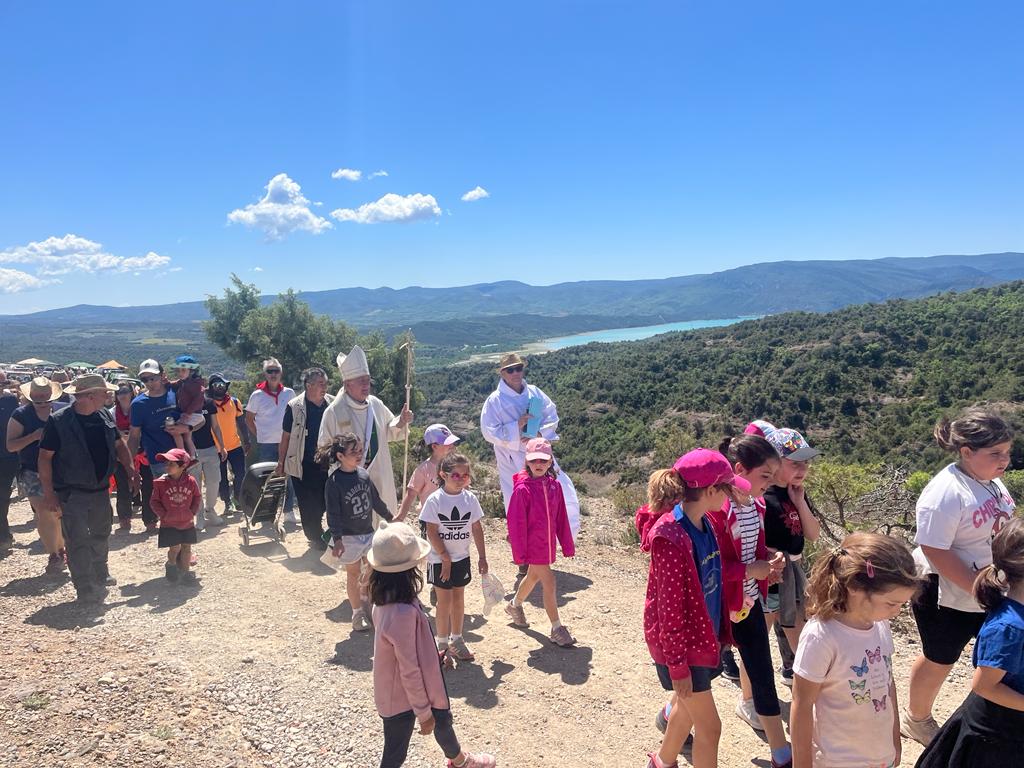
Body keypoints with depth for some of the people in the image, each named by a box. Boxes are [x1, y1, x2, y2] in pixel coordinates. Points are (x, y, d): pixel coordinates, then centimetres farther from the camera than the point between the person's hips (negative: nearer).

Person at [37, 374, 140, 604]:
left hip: (100, 489, 6)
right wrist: (49, 494, -17)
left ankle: (101, 576, 40)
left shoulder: (105, 416, 1)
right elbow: (45, 457, -14)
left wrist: (131, 470, -2)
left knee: (101, 536, 20)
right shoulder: (58, 421, -16)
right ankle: (86, 590, 6)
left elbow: (118, 445, 12)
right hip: (71, 494, -6)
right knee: (78, 542, -2)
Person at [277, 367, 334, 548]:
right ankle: (316, 537, 22)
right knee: (308, 506, 5)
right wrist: (281, 463, 1)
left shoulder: (333, 404, -1)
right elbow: (286, 437, -2)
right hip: (303, 465, -3)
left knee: (325, 502, 6)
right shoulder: (294, 406, -9)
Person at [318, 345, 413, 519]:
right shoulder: (334, 411, -11)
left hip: (379, 478, 5)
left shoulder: (375, 404, 3)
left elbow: (389, 433, 12)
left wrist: (401, 422, -6)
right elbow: (325, 447, -7)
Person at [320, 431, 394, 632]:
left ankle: (365, 600, 40)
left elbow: (376, 500, 10)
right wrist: (337, 539, -21)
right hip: (348, 537, -5)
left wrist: (390, 518, 18)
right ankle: (358, 613, 23)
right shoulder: (334, 481, -19)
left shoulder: (364, 474, -2)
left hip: (368, 532, 5)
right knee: (353, 574, 9)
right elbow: (333, 513, -18)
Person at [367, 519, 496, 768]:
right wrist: (424, 713, -15)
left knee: (442, 719, 30)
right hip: (402, 697, -9)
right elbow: (410, 670, -27)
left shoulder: (386, 600, -9)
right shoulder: (403, 614, -37)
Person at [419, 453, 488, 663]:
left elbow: (477, 529, 2)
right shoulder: (435, 500, -16)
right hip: (440, 559, -4)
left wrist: (482, 557, 2)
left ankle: (456, 640, 29)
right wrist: (445, 558, -14)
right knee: (445, 601, 3)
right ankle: (442, 644, 18)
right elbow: (432, 532, -14)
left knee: (458, 598, 15)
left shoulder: (470, 498, -5)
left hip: (462, 557, 4)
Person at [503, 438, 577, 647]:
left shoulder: (554, 485, -1)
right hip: (532, 545, -6)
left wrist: (567, 544, 9)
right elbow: (515, 522, -15)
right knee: (549, 582, -6)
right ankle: (557, 629, 7)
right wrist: (519, 552, -14)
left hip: (547, 543, 7)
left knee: (533, 576, 24)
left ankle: (514, 605, 49)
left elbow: (561, 518, 5)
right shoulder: (522, 489, -18)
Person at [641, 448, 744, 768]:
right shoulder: (671, 538, -28)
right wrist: (678, 665, -17)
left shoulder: (705, 524, -1)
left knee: (687, 704, 26)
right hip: (681, 641, -9)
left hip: (704, 633, 9)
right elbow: (670, 607, -23)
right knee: (709, 727, 3)